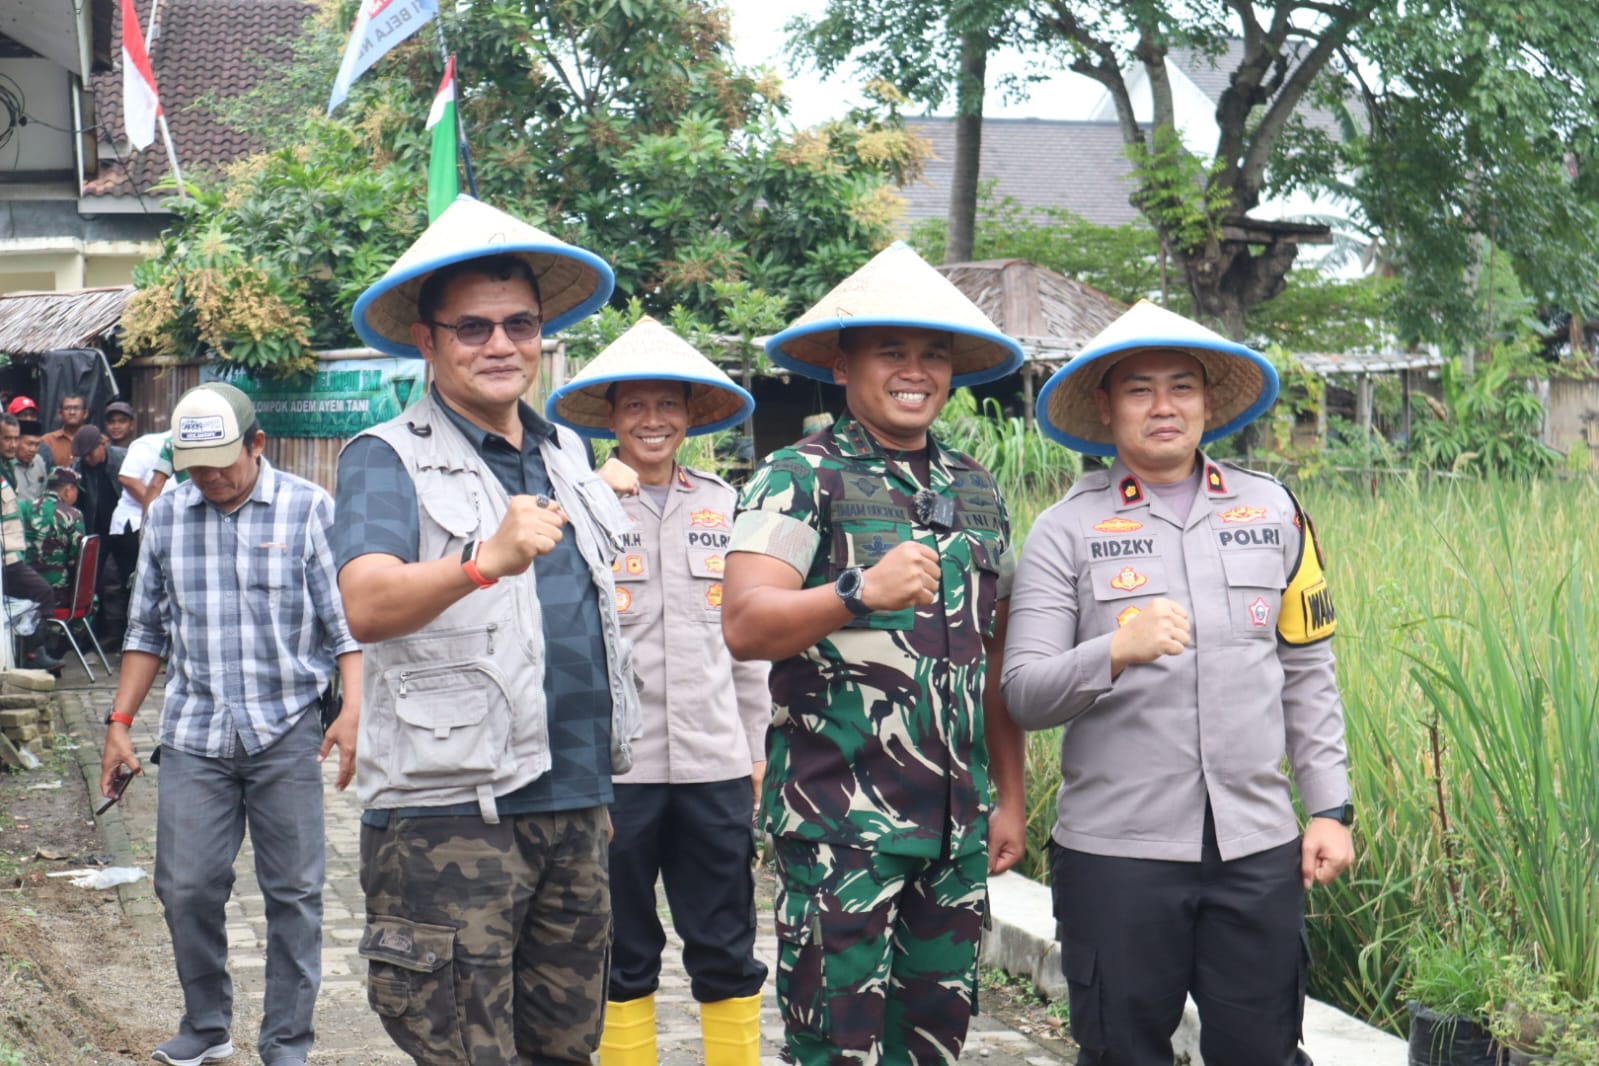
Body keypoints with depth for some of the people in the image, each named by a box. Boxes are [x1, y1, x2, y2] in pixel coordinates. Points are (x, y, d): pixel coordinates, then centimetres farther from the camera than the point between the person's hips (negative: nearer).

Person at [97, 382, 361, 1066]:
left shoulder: (309, 509, -1)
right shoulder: (167, 517, 9)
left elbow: (347, 620, -3)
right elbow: (148, 629, 16)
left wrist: (353, 708, -15)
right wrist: (119, 721, 11)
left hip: (287, 731, -3)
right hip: (194, 734, 3)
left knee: (293, 894, 1)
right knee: (185, 888, 1)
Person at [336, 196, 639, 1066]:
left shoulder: (566, 454, 15)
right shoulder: (388, 459, -7)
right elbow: (367, 606, -25)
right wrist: (486, 562, -43)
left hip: (574, 807, 7)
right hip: (448, 814, -7)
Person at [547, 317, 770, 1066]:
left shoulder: (721, 506, 10)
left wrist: (755, 744, 13)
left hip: (714, 765, 3)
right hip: (611, 765, -2)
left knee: (728, 955, 6)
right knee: (623, 960, 8)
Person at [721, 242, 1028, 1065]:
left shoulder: (976, 492, 15)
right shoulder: (801, 476, -4)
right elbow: (744, 624, -17)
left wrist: (1009, 796, 16)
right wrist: (861, 592, -31)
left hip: (956, 820, 6)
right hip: (840, 814, -6)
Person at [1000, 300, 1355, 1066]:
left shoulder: (1272, 512, 8)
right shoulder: (1066, 531, 1)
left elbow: (1308, 675, 12)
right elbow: (1023, 694, -6)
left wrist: (1330, 808, 7)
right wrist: (1116, 650, -23)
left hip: (1258, 845, 2)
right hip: (1115, 851, -2)